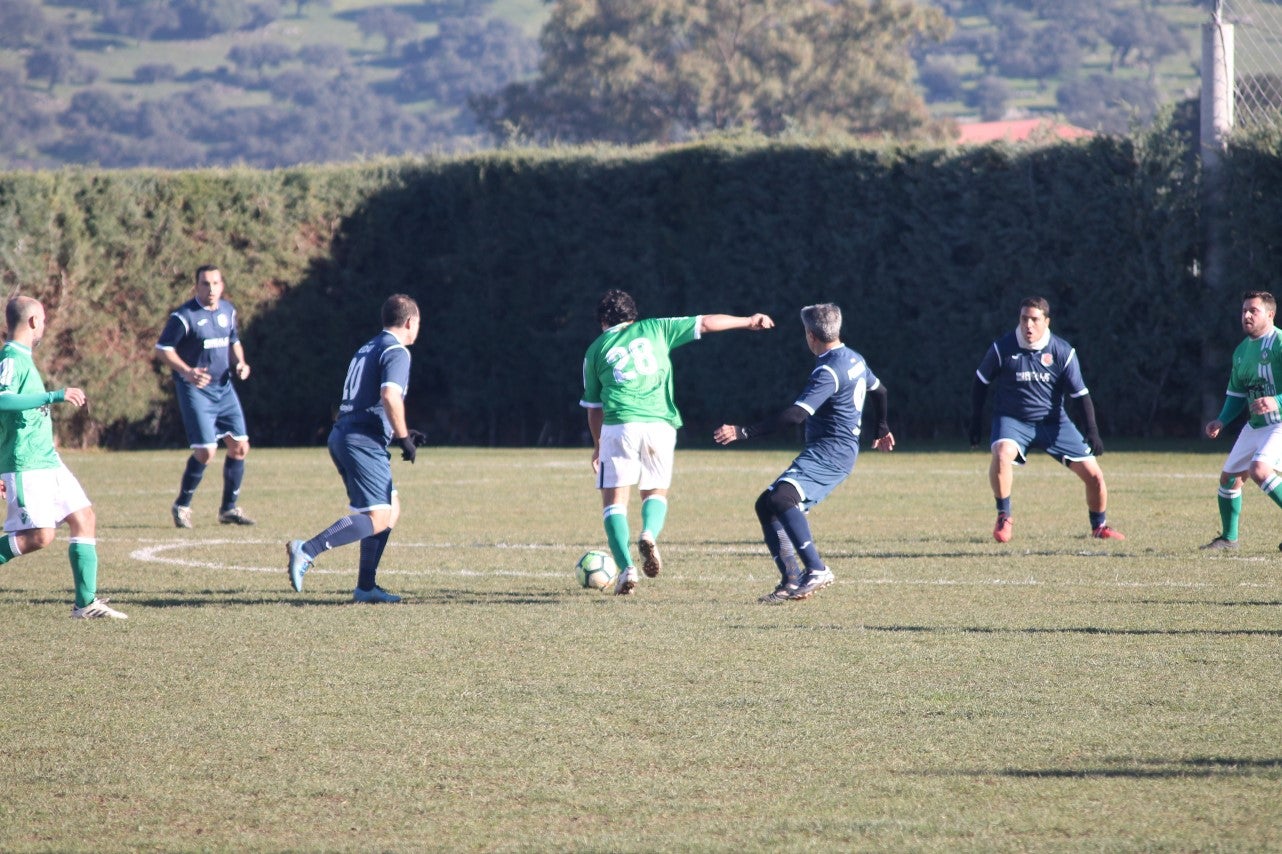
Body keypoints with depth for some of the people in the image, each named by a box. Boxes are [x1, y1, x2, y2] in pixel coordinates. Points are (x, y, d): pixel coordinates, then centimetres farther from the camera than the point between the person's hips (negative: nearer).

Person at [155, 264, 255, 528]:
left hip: (224, 388, 7)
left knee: (240, 447, 3)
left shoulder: (228, 311, 9)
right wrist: (186, 372, -24)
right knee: (206, 452, -13)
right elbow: (163, 348, -11)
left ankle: (229, 508, 17)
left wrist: (240, 363, 4)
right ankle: (181, 506, 6)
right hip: (195, 390, -7)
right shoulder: (184, 316, -12)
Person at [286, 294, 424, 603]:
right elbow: (390, 396, -21)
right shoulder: (396, 352, -5)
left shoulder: (368, 349, 24)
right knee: (378, 517, -14)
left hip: (341, 435, 10)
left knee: (391, 507, 17)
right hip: (364, 441, -10)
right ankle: (307, 550, -27)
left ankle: (366, 586, 13)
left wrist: (399, 434, 27)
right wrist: (403, 438, -11)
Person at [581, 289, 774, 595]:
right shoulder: (654, 329, 15)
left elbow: (593, 406, 22)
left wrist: (597, 444, 35)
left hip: (618, 427, -1)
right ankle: (649, 534, -13)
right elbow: (705, 324, 17)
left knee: (614, 501, 5)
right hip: (659, 425, 1)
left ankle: (626, 568, -13)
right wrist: (749, 321, 30)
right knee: (656, 492, 20)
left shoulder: (596, 350, 15)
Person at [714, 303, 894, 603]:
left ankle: (816, 570, -32)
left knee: (781, 498, -30)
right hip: (832, 452, 10)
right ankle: (792, 582, 4)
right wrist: (882, 429, 52)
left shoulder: (828, 372, -16)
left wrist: (744, 432, -26)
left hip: (830, 452, -10)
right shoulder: (854, 359, 15)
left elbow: (796, 414, -25)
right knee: (766, 505, 7)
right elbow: (878, 391, 33)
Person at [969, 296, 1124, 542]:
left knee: (1093, 475, -3)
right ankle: (1004, 518, -17)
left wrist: (1092, 431, -12)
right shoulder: (1002, 348, -11)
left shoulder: (1062, 352, -8)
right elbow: (981, 382, 3)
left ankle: (1099, 526, 24)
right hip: (1012, 420, -2)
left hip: (1053, 421, 2)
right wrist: (975, 422, 2)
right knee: (1002, 454, -36)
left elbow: (1081, 393, -2)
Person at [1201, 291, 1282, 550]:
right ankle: (1228, 537, 26)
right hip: (1255, 426, 9)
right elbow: (1236, 393, 20)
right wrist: (1222, 420, 6)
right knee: (1230, 477, 10)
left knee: (1260, 469, -29)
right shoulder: (1241, 351, 11)